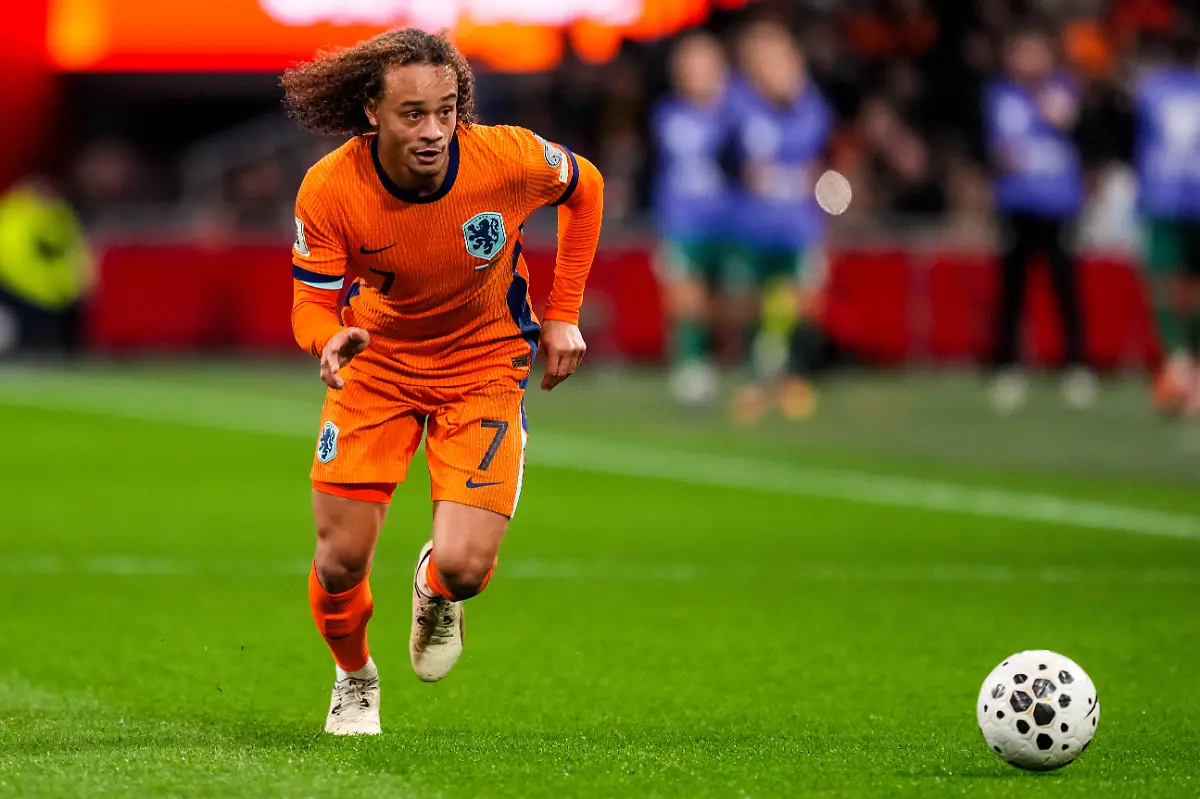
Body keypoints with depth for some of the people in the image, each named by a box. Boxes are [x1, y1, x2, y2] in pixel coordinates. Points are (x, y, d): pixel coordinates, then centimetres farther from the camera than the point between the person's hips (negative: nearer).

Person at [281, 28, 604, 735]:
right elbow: (312, 302, -14)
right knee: (340, 561, -4)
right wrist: (331, 339, -39)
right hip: (378, 365, 1)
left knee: (464, 567, -16)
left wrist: (564, 315, -1)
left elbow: (585, 188, -2)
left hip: (485, 364, -1)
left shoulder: (508, 159, -25)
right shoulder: (329, 191, -24)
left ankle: (436, 592, 26)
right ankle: (354, 678, 32)